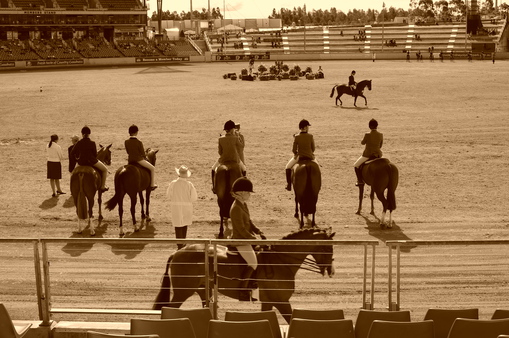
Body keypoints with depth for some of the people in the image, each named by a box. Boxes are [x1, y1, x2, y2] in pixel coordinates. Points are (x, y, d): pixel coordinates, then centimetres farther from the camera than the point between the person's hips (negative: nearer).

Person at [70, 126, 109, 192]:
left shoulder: (79, 143, -4)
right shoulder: (92, 143, -13)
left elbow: (72, 153, 0)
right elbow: (95, 154, -6)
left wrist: (77, 157, 17)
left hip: (81, 162, 5)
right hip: (91, 161, -5)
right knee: (105, 170, 16)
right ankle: (103, 186, 14)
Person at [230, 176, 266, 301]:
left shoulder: (243, 205, 11)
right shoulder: (236, 208, -20)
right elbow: (241, 229, -22)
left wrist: (259, 232, 3)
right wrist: (254, 239, -19)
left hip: (246, 239, 10)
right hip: (240, 241, -10)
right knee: (253, 263, -18)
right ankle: (242, 290, -12)